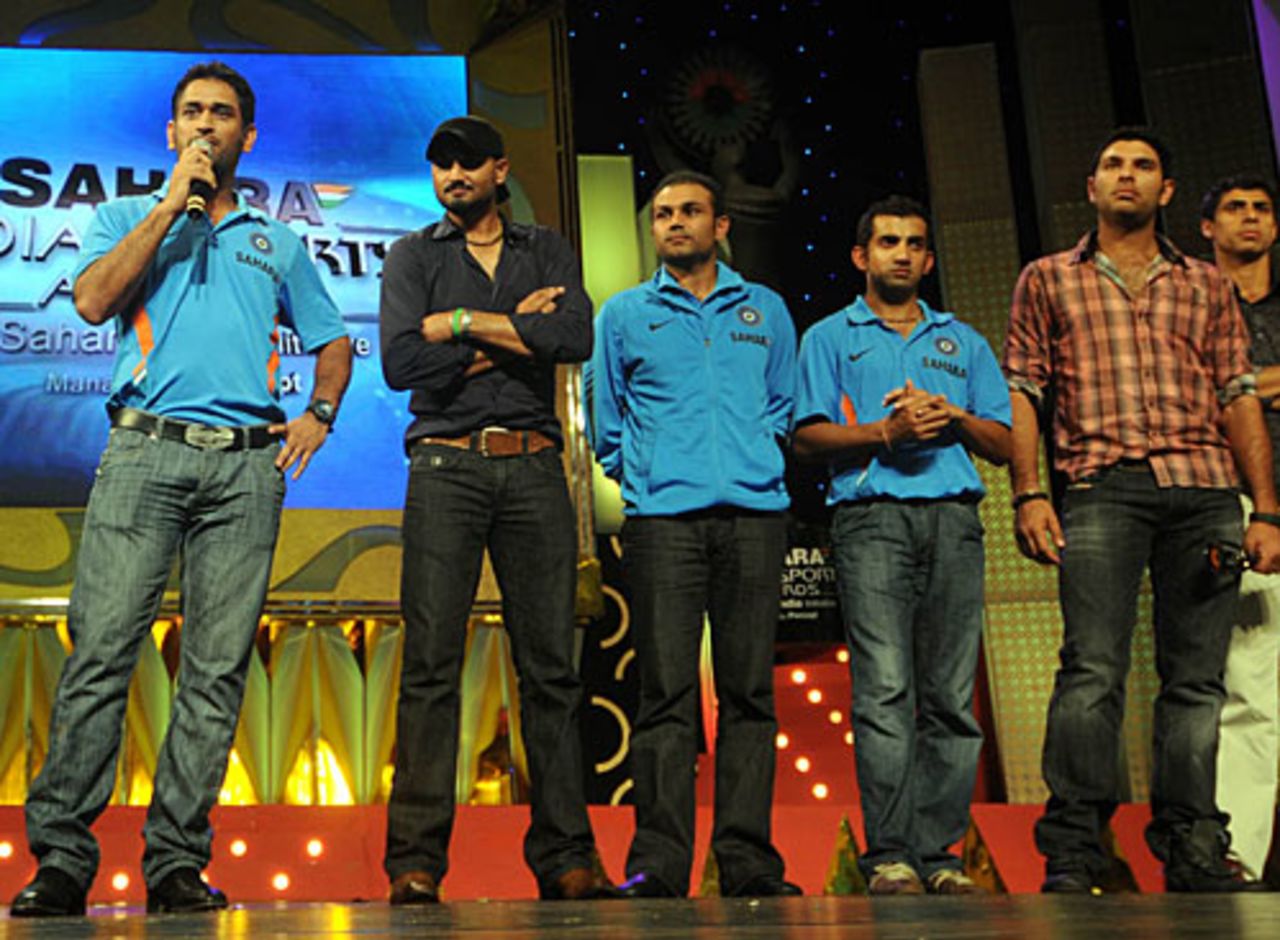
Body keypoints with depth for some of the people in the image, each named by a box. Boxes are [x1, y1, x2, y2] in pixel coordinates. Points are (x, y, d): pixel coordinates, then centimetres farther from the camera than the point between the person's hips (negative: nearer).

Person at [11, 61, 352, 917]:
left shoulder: (279, 243, 23)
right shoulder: (129, 217, 18)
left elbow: (333, 341, 28)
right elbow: (93, 301, -2)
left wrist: (320, 414, 10)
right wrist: (172, 205, 0)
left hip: (248, 465, 2)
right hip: (147, 451, -2)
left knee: (218, 670, -2)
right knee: (101, 652, -10)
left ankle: (177, 862, 1)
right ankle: (62, 856, -6)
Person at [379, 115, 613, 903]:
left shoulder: (548, 251, 17)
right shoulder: (413, 256, 14)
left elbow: (576, 338, -3)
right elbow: (400, 362, -4)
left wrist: (464, 322, -4)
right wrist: (514, 330, -2)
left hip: (534, 468, 1)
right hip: (446, 466, -1)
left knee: (551, 663, -2)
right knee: (431, 662, -8)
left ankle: (565, 857, 2)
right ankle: (417, 862, -7)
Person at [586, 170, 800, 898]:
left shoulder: (766, 310, 19)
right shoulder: (624, 314, 16)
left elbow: (785, 408, 20)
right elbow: (607, 425, 16)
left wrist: (756, 461, 7)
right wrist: (645, 471, 5)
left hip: (754, 512, 1)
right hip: (663, 516, -1)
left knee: (749, 688, -1)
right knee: (668, 692, -7)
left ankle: (747, 858, 2)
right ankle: (658, 863, -6)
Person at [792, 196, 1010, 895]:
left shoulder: (963, 341, 25)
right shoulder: (830, 337, 17)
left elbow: (1003, 445, 18)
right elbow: (808, 436, 5)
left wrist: (955, 416, -1)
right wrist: (885, 431, -9)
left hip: (952, 518, 3)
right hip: (872, 516, -3)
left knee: (951, 694, -2)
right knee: (885, 689, -13)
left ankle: (938, 851, 2)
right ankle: (889, 856, -12)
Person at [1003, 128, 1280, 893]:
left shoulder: (1207, 286, 20)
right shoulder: (1049, 280, 16)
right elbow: (1023, 391, 9)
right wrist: (1028, 494, -4)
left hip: (1207, 492, 3)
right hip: (1103, 487, -2)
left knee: (1197, 677, 2)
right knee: (1093, 670, -12)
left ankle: (1193, 849, 10)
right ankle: (1074, 852, -8)